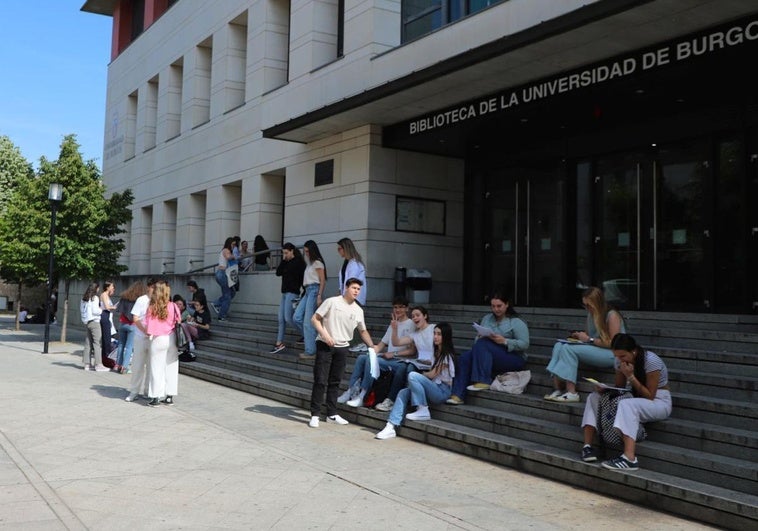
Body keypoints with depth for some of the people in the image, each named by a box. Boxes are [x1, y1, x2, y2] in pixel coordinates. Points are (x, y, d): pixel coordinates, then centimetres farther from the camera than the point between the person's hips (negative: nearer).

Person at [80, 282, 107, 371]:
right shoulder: (94, 298, -11)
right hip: (94, 321, -8)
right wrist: (102, 310, -2)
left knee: (88, 343, 10)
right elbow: (95, 310, -17)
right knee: (96, 343, -7)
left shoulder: (84, 298, 14)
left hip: (87, 321, 8)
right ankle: (98, 364, -9)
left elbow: (81, 310, 18)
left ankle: (87, 364, 13)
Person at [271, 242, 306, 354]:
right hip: (285, 293, 9)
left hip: (292, 293, -9)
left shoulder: (298, 262, -9)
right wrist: (283, 261, 0)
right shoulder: (286, 263, 15)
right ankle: (279, 343, 8)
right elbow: (278, 273, 6)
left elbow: (301, 278, -14)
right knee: (281, 319, 6)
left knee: (288, 318, -12)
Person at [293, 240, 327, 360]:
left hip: (314, 290, -8)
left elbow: (323, 281, -11)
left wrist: (319, 296, -18)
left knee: (308, 321, -9)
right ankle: (309, 337, 12)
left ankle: (311, 351, -6)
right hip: (307, 291, 8)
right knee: (297, 317, 0)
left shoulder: (317, 263, -5)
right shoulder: (310, 263, 21)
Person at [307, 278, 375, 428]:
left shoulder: (358, 310, 8)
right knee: (320, 381, -5)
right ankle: (315, 415, 0)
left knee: (335, 382, 11)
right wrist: (325, 334, -17)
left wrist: (372, 347, 12)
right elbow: (315, 319, -6)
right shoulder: (332, 302, -6)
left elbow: (363, 331, 20)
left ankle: (332, 414, 19)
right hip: (325, 346, -5)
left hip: (342, 348, 5)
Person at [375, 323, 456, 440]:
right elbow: (432, 372, 14)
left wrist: (422, 374, 9)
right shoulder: (437, 353, 20)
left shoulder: (447, 355, -7)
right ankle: (391, 427, -19)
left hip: (443, 391, -8)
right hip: (434, 388, 8)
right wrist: (423, 374, -3)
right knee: (403, 393, -10)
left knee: (412, 376, -26)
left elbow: (433, 374, -7)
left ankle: (423, 411, -17)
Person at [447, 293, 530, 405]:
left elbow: (524, 344, -10)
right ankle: (458, 395, -28)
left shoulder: (516, 322, 0)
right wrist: (479, 338, -8)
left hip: (514, 359, -6)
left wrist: (504, 341, -22)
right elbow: (477, 340, 17)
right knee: (465, 357, -22)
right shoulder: (486, 319, 18)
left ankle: (483, 382, -33)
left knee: (483, 344, -30)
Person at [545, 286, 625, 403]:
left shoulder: (612, 315, -10)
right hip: (595, 350, 8)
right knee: (559, 346, -12)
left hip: (612, 354, -8)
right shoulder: (591, 315, 15)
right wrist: (579, 337, -1)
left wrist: (589, 339, -16)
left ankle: (571, 393, -27)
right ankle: (557, 390, -22)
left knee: (569, 349, -26)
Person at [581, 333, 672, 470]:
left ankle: (629, 458, -48)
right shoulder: (619, 361, -3)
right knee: (594, 397, -7)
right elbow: (620, 387, 6)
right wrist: (605, 388, -15)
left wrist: (631, 376, -28)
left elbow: (649, 395, -21)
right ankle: (587, 446, -17)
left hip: (658, 401, -7)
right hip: (635, 398, 7)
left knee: (627, 404, -38)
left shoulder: (651, 361, -22)